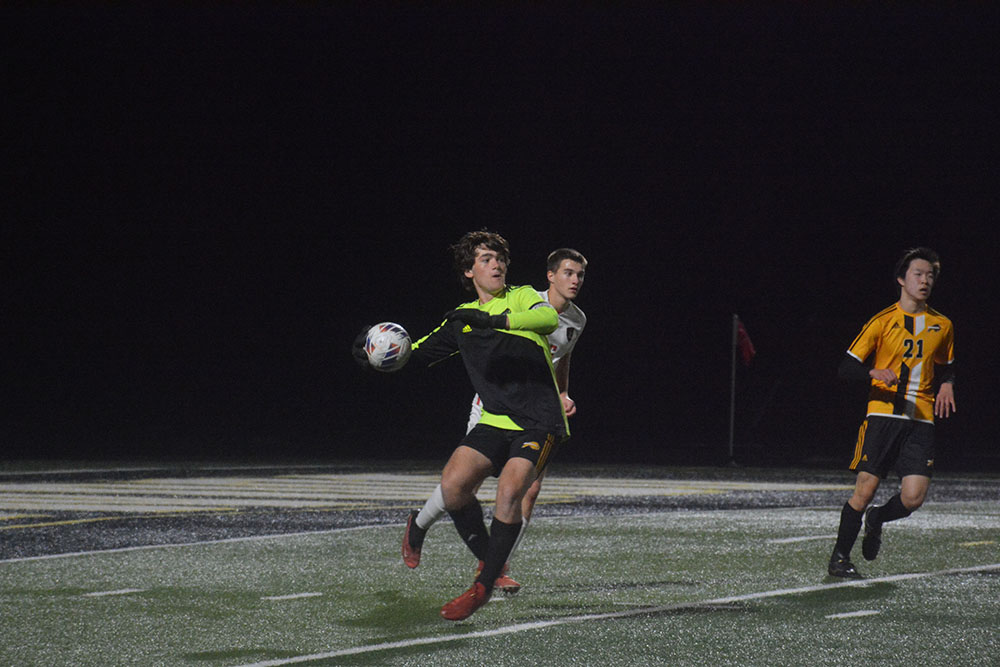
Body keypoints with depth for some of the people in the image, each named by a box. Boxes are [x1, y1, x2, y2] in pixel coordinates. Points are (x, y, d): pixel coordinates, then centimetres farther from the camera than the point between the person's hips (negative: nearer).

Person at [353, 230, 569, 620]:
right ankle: (489, 562, 6)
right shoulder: (462, 318, 15)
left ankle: (483, 587, -12)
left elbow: (549, 317, -22)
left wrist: (492, 319, -34)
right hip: (495, 422, 5)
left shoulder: (521, 297, 1)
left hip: (540, 422, -5)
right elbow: (418, 353, 19)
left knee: (509, 490, -24)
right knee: (453, 484, -16)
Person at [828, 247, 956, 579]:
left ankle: (877, 519, 24)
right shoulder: (883, 321, 0)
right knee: (865, 489, -8)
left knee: (913, 497, -10)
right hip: (883, 415, -3)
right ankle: (840, 557, 8)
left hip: (921, 420, 3)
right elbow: (845, 368, -1)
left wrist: (946, 386, 6)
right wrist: (875, 373, -21)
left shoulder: (942, 326, 12)